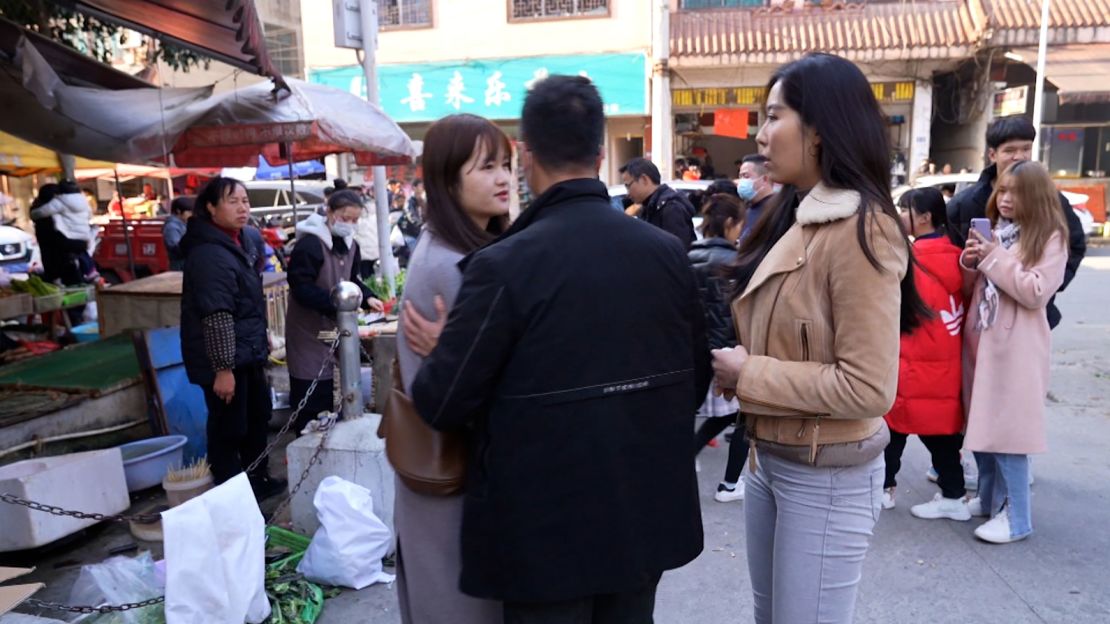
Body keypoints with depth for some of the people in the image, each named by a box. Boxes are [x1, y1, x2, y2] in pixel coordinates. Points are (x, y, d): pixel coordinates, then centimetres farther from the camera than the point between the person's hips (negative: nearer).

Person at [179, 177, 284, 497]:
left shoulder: (240, 242, 10)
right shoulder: (208, 254, -20)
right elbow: (216, 315, -24)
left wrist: (262, 338, 24)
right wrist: (223, 368, -25)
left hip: (248, 353, 10)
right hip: (226, 359, -10)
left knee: (257, 417, 19)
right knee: (228, 428, 2)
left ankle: (258, 480, 35)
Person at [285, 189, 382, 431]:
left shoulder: (350, 244, 6)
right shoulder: (309, 244, -21)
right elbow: (301, 286, -25)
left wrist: (367, 297, -2)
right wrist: (336, 305, -30)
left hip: (333, 326, 8)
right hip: (307, 329, -8)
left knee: (326, 388, 17)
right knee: (310, 391, -2)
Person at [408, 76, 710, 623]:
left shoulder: (503, 265, -21)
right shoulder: (668, 252, -5)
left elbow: (442, 404, -16)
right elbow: (696, 379, 4)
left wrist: (437, 352, 4)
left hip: (546, 528, -4)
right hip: (647, 512, 5)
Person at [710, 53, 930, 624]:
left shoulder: (859, 230, -21)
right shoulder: (794, 217, 7)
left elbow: (868, 388, -24)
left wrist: (748, 376, -19)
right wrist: (733, 360, -4)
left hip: (827, 474, -8)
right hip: (769, 458, 8)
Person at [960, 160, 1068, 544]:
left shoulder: (1050, 237, -5)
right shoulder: (994, 229, 14)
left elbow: (1035, 293, -15)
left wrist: (997, 258, -17)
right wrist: (971, 263, -4)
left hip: (1016, 346, -6)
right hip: (979, 340, 7)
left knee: (1006, 429, -5)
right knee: (979, 425, 12)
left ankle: (1016, 516, 5)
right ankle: (988, 498, 26)